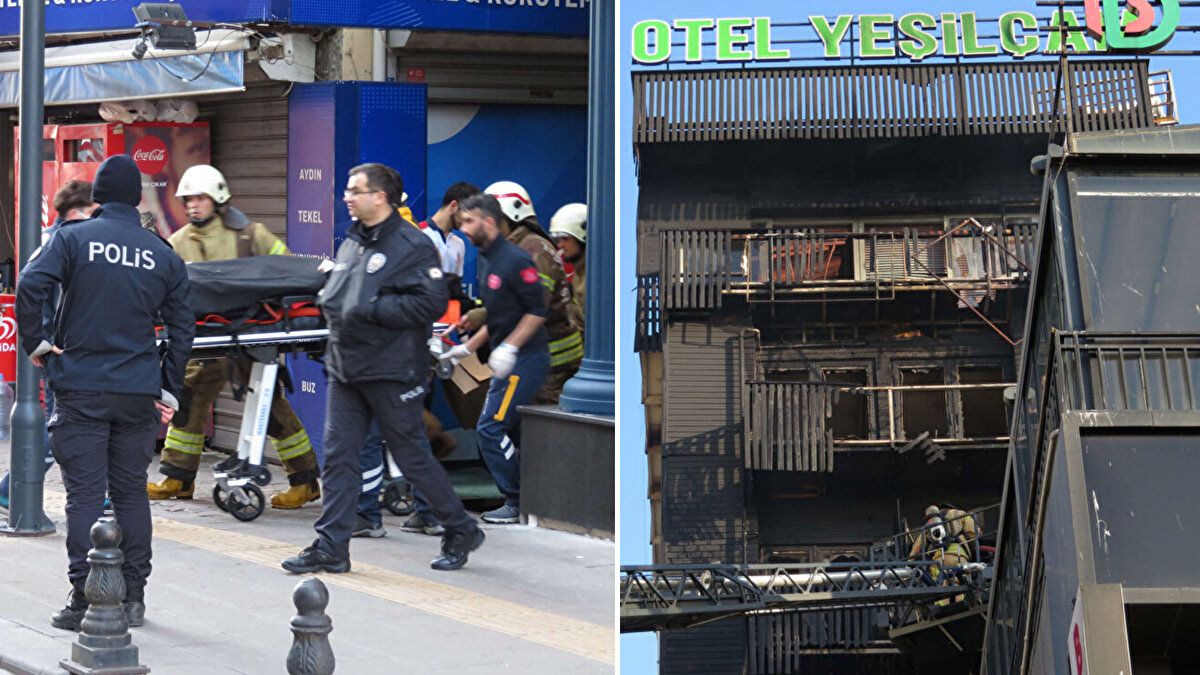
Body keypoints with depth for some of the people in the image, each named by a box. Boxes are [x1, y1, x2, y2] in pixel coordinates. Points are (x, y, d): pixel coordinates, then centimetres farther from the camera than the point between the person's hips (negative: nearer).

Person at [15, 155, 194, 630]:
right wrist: (169, 391, 15)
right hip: (138, 393, 3)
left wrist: (36, 342, -5)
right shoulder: (163, 255, 7)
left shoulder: (73, 239, -3)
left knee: (85, 493, -1)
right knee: (131, 491, 11)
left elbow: (30, 286, -18)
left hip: (80, 387, -3)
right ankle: (133, 595, 13)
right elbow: (182, 328, 8)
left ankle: (85, 598, -3)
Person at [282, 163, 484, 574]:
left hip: (391, 372, -7)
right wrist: (331, 302, 6)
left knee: (413, 457, 2)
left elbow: (431, 303, -20)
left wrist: (371, 309, -20)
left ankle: (461, 531, 18)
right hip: (345, 369, 7)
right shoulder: (351, 243, 14)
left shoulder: (412, 245, -11)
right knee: (338, 456, 3)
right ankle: (330, 547, 6)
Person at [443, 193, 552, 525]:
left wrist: (508, 347, -22)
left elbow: (537, 311, -17)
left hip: (527, 359, -10)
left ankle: (517, 503, -4)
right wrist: (466, 348, 19)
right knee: (510, 431, 12)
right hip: (509, 361, 10)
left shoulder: (515, 260, -15)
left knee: (491, 428, -11)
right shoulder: (486, 260, 15)